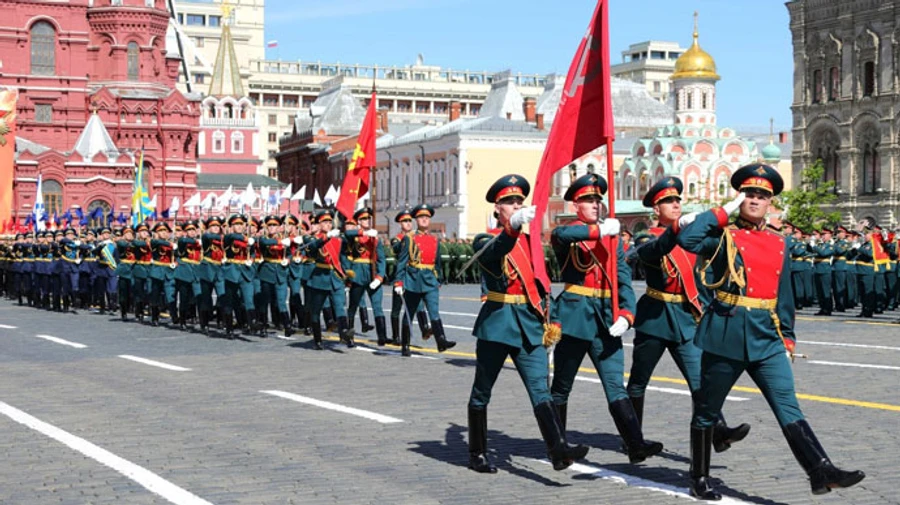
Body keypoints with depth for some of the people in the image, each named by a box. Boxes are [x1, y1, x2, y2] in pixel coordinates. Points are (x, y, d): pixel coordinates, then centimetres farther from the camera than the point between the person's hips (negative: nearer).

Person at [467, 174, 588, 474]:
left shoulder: (529, 241, 15)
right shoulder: (485, 240, -3)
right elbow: (495, 251, -29)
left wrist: (546, 319, 18)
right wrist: (513, 227, -48)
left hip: (529, 325, 4)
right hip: (496, 323, -4)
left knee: (540, 390, -9)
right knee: (482, 392, 6)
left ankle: (559, 450, -21)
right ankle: (477, 454, 18)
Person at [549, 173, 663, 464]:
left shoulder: (612, 237, 13)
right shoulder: (570, 235, 1)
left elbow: (624, 281, 6)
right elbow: (559, 235, -27)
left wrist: (625, 315, -10)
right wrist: (598, 230, -33)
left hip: (606, 317, 3)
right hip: (574, 314, -3)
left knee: (616, 387, -5)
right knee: (562, 386, 8)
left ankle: (636, 446, -13)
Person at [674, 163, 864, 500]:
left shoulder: (779, 244, 12)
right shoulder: (723, 236, -2)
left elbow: (784, 295, 18)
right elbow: (687, 238, -22)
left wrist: (787, 337, 14)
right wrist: (724, 211, -13)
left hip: (766, 338, 4)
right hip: (726, 335, -4)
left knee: (788, 406, -6)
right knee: (708, 411, 8)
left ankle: (821, 472, -13)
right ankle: (699, 480, 20)